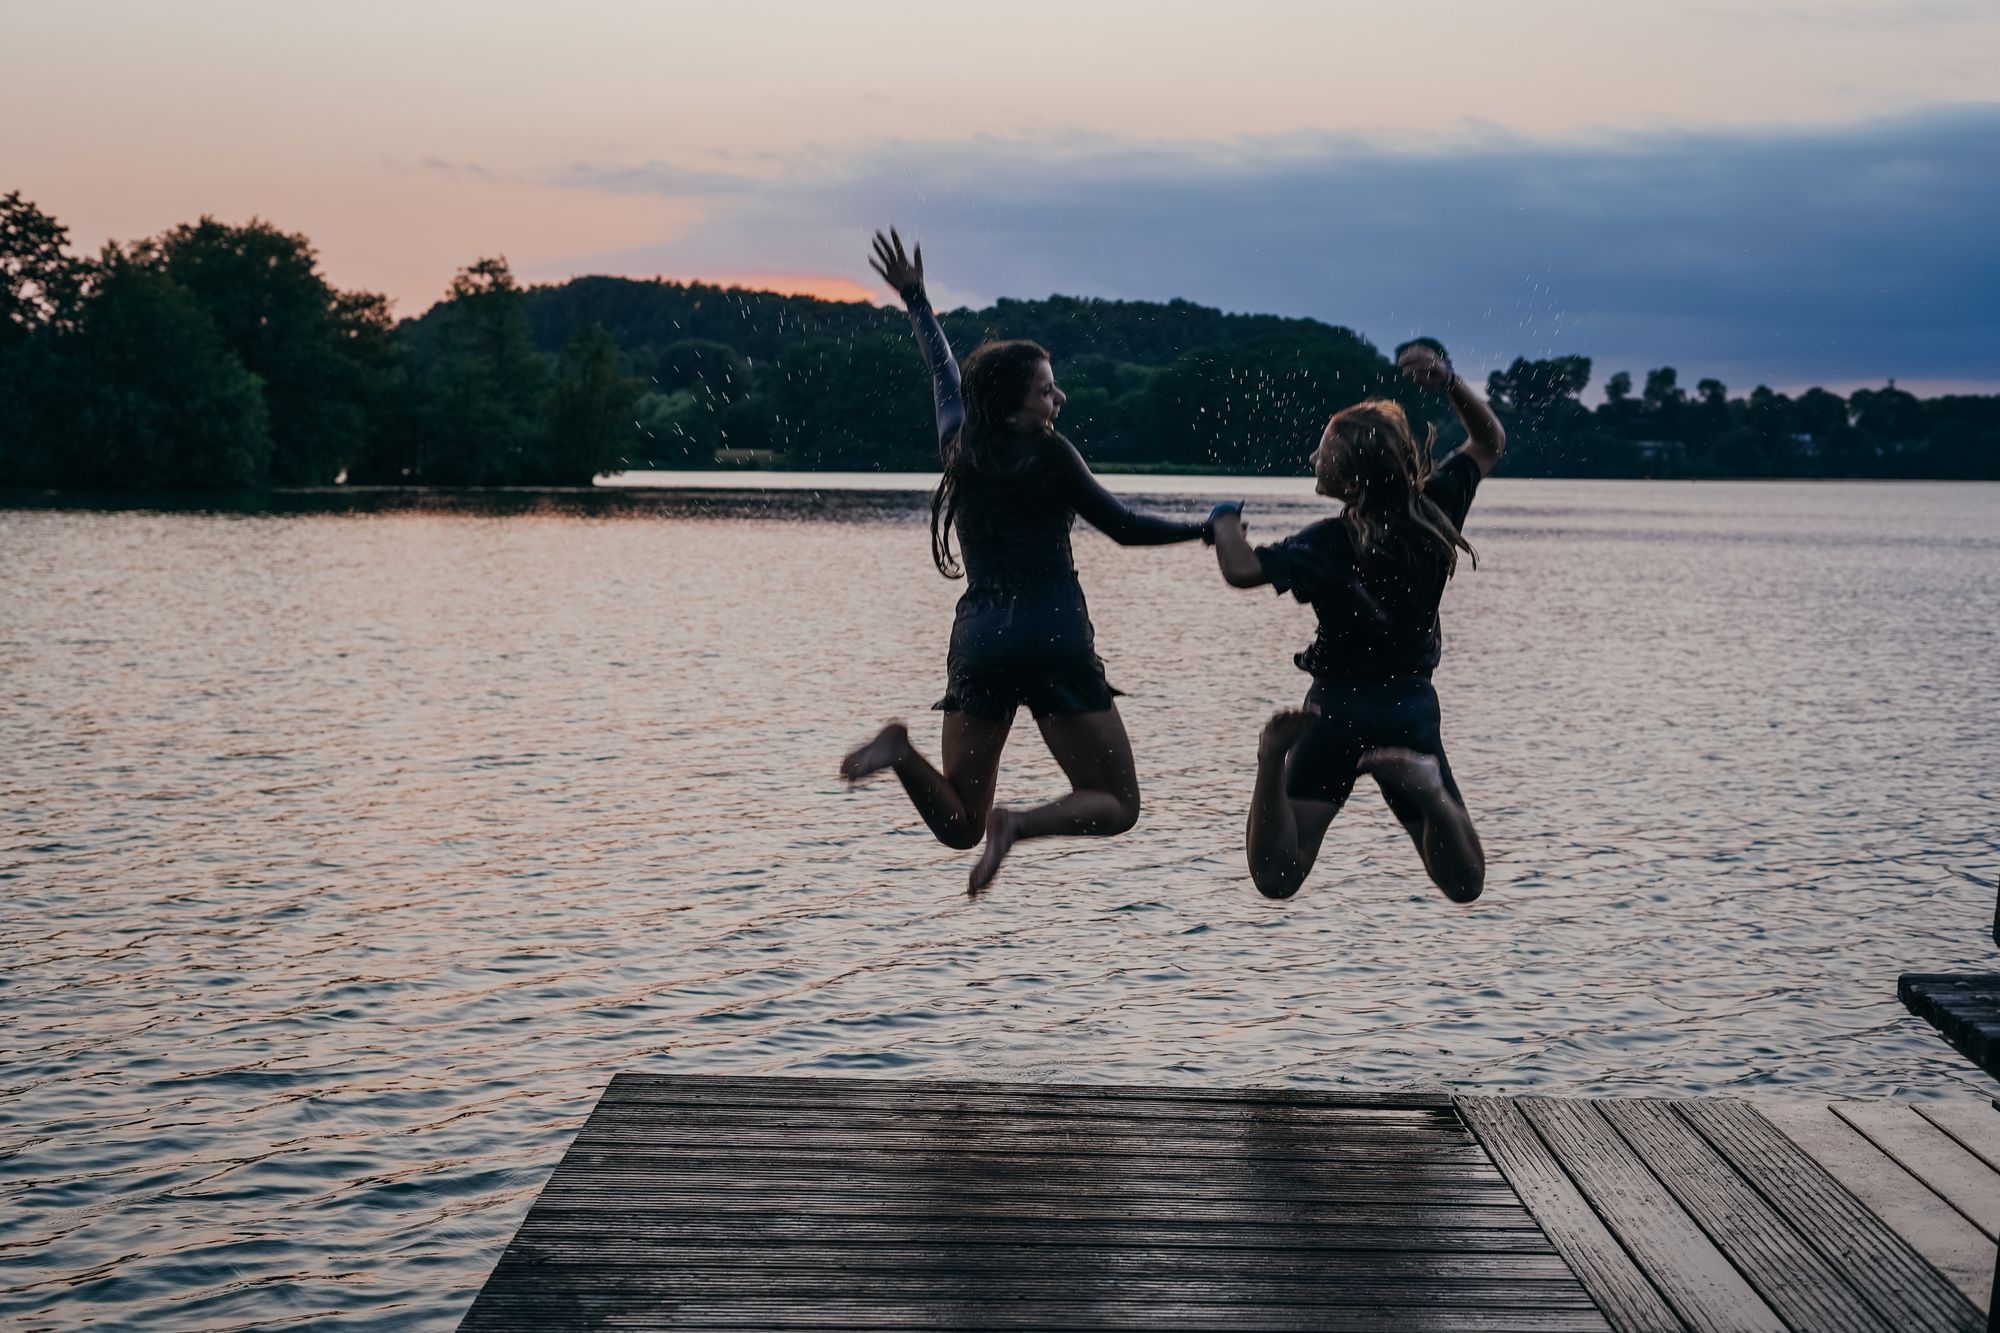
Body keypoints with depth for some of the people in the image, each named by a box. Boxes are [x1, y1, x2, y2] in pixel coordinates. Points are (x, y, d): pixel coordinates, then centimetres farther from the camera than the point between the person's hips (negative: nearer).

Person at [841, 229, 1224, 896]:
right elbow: (1123, 527, 2)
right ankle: (1019, 824, -23)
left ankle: (901, 748, -17)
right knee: (1117, 805, 5)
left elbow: (945, 377, 30)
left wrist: (916, 299, 44)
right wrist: (1205, 529, 14)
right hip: (1053, 640, -5)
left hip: (978, 641, 5)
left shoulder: (959, 447, 11)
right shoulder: (1048, 453, -4)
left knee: (958, 825, 11)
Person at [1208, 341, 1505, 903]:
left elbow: (1242, 570, -28)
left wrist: (1226, 519, -8)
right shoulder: (1434, 513, -1)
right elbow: (1490, 442, 14)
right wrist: (1448, 382, 2)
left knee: (1276, 880, -6)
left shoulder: (1330, 542, -15)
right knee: (1464, 886, 10)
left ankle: (1274, 755, -36)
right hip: (1413, 705, 3)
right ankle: (1424, 782, -23)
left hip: (1339, 708, -3)